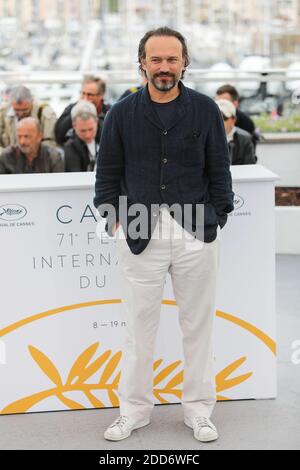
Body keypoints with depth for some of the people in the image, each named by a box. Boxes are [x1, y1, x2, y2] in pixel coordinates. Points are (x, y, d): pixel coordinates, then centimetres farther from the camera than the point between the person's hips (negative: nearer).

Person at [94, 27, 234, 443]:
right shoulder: (123, 113, 1)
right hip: (140, 234, 0)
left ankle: (199, 409, 22)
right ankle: (134, 409, 20)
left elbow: (219, 170, 5)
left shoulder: (205, 110, 1)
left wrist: (217, 218, 1)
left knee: (198, 324, 9)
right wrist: (113, 219, 1)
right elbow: (108, 171, 7)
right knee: (139, 324, 7)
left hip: (197, 233, 0)